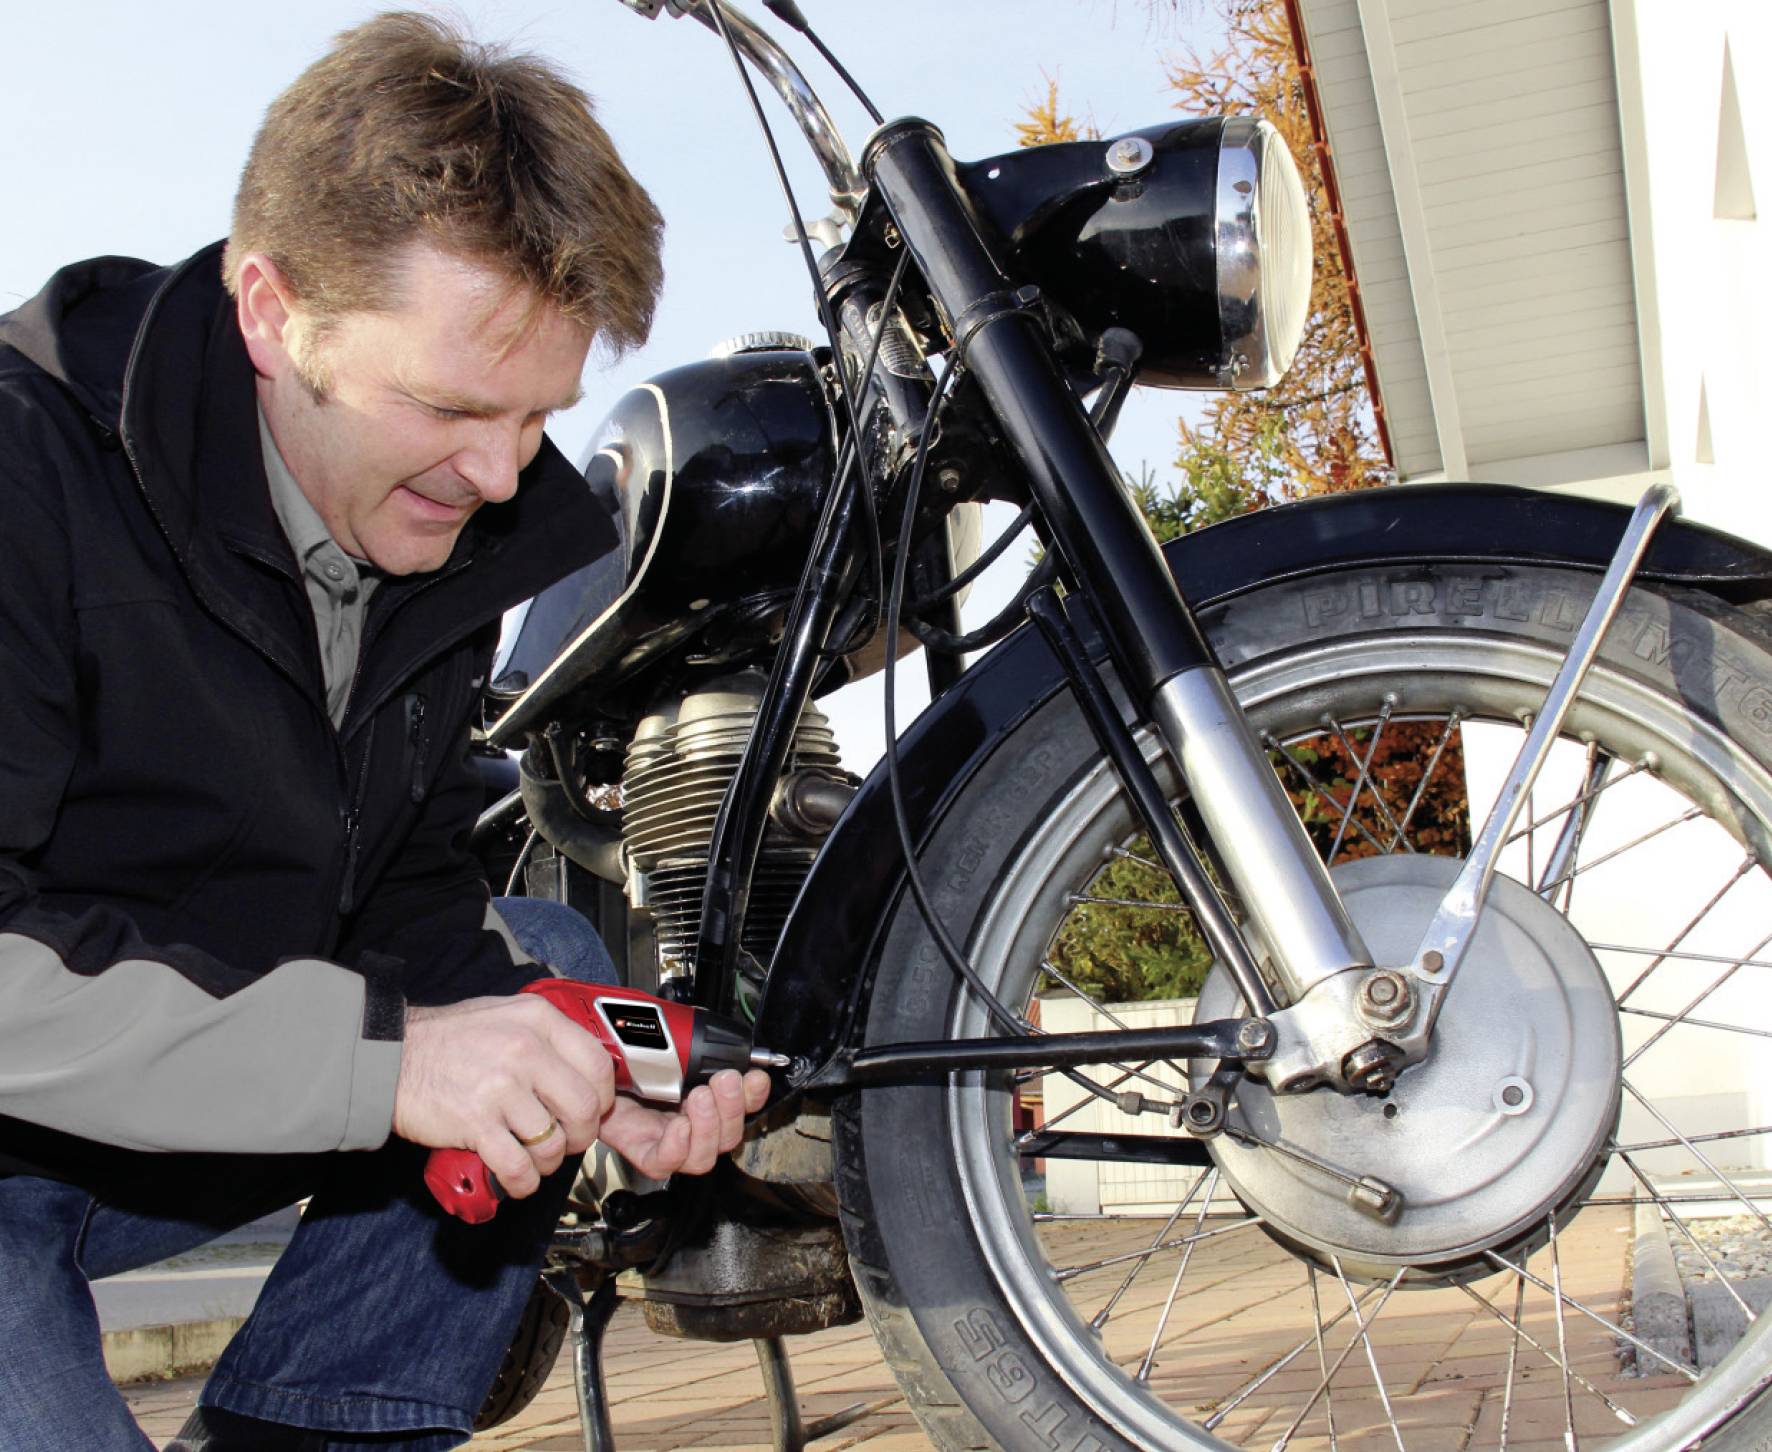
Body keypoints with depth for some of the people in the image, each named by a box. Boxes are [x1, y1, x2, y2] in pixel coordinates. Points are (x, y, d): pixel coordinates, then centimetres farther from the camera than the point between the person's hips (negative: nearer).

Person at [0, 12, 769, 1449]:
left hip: (171, 1138, 7)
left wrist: (585, 1066, -10)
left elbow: (406, 885, 7)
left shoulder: (451, 533, 0)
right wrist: (381, 1057, -33)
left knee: (560, 964, 1)